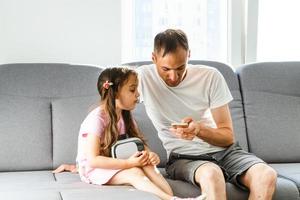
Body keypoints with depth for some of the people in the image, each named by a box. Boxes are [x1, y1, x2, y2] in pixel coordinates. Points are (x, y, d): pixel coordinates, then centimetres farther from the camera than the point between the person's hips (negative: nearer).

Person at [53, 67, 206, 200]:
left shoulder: (126, 116, 4)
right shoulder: (97, 118, -20)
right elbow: (93, 160, -25)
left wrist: (150, 154, -21)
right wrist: (129, 163, -32)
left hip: (115, 164, 7)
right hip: (93, 169, -7)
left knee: (147, 165, -23)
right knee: (135, 173, -32)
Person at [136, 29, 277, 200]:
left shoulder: (211, 76, -2)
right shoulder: (142, 78, -5)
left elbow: (228, 136, -1)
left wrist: (199, 129, -22)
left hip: (222, 150, 3)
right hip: (183, 158, -3)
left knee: (267, 175, -27)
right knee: (211, 174, -39)